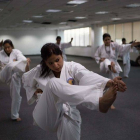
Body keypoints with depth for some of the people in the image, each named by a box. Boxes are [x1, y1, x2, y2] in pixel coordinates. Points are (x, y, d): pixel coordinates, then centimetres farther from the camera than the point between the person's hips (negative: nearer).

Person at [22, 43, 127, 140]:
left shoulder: (73, 67, -5)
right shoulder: (39, 71, 1)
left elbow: (88, 76, -26)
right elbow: (26, 79, 22)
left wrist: (110, 82, -45)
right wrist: (34, 91, 4)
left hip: (67, 116, 2)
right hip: (47, 116, -1)